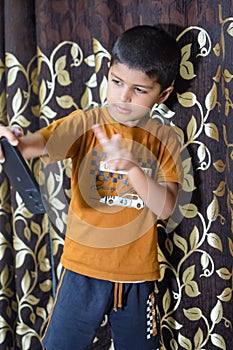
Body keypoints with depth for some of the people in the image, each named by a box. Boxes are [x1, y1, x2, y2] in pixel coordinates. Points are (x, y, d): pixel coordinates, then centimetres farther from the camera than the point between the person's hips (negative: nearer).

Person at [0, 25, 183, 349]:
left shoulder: (164, 138, -3)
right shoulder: (84, 124, -8)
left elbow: (165, 207, -13)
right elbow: (41, 143, -26)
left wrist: (131, 165, -29)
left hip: (138, 274, 2)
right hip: (84, 268, -1)